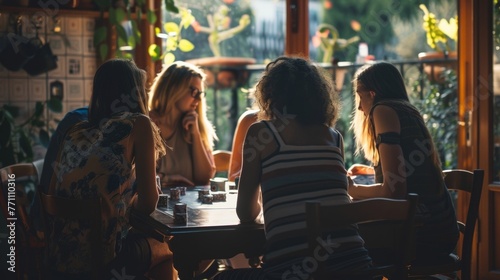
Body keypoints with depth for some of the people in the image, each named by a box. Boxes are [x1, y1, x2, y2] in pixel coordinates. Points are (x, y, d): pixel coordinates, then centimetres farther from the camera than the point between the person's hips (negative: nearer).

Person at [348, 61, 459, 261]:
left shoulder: (384, 110, -9)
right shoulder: (408, 112, 16)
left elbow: (393, 190, -17)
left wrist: (352, 190, -1)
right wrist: (370, 171, 37)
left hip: (421, 235, -8)